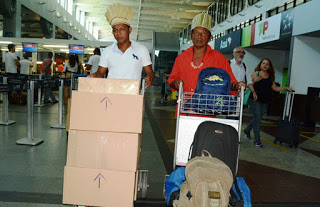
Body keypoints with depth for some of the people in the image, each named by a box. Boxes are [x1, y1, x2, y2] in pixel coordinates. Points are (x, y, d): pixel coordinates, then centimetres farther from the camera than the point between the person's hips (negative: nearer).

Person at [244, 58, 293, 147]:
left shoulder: (270, 77, 12)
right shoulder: (255, 74, -2)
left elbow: (275, 88, 14)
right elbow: (250, 84, -9)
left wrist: (286, 88, 6)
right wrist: (253, 92, -26)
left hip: (264, 101, 5)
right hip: (255, 100, -5)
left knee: (258, 118, 12)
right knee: (257, 118, -8)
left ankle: (247, 130, 36)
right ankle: (257, 139, 1)